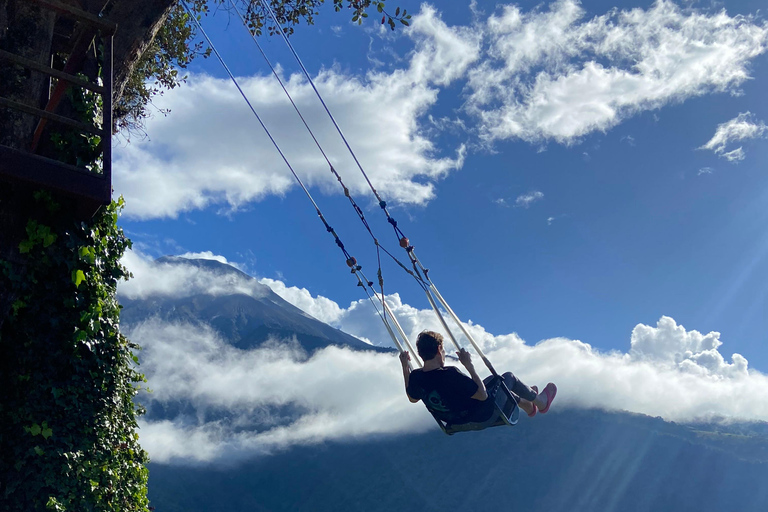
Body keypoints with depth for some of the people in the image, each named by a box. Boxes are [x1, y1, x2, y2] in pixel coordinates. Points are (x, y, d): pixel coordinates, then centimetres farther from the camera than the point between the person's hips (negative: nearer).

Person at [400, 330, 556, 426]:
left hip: (454, 420, 7)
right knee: (509, 377, 15)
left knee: (494, 379, 29)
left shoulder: (415, 377, -17)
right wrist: (469, 365, -28)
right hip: (481, 416, -7)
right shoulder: (450, 374, -39)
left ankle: (527, 406, 51)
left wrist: (405, 366, 6)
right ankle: (541, 402, 41)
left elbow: (412, 398, 6)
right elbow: (482, 395, -30)